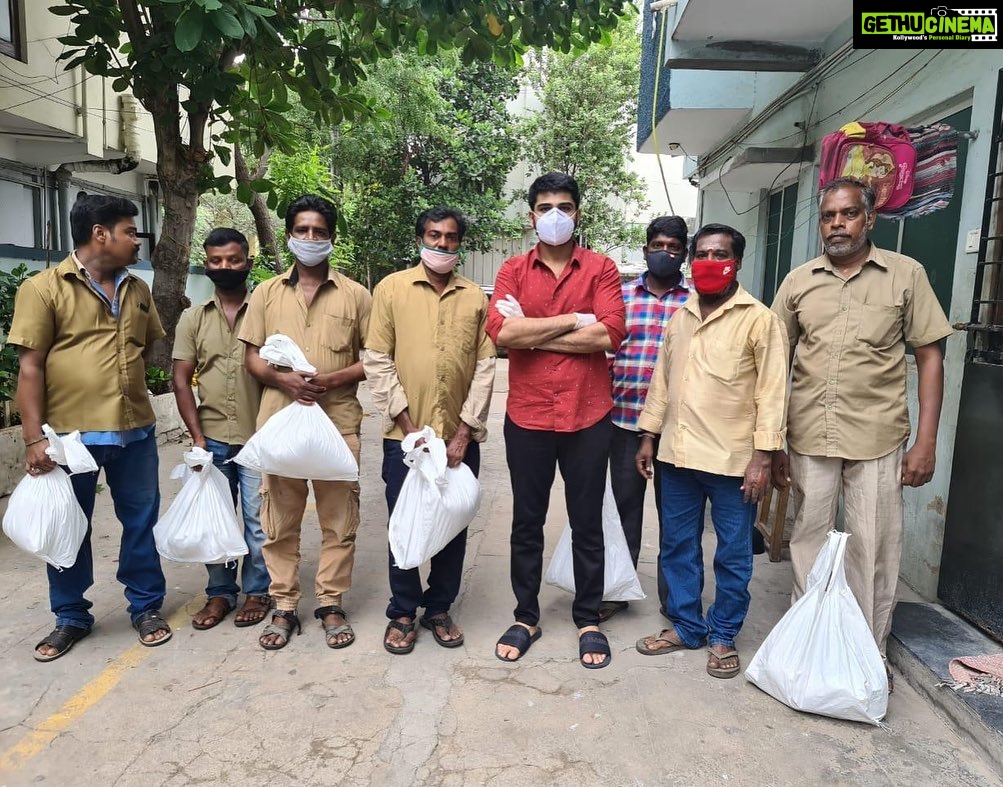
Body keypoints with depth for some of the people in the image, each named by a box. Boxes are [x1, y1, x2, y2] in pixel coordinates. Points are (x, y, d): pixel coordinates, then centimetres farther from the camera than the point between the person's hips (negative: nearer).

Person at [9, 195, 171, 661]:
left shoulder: (137, 289, 9)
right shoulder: (44, 288, -5)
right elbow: (30, 366, -8)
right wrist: (34, 438, -12)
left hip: (135, 430, 4)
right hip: (70, 431, -4)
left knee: (141, 521, 12)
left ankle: (146, 606, 28)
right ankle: (71, 617, 28)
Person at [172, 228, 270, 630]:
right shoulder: (193, 318, 6)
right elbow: (181, 380, 5)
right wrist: (197, 436, -2)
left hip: (259, 437, -2)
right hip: (212, 438, 3)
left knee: (258, 518, 6)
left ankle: (257, 591, 22)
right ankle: (220, 593, 27)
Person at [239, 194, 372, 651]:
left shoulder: (355, 295, 6)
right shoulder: (266, 293, 12)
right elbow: (252, 358, 10)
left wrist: (334, 379, -12)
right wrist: (284, 379, -11)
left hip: (338, 421, -1)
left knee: (338, 518, 4)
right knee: (279, 519, 6)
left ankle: (330, 604, 19)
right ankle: (283, 607, 20)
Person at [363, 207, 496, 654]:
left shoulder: (475, 297, 5)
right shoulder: (391, 289, 1)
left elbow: (485, 368, 2)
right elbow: (377, 362, -4)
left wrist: (464, 432, -6)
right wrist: (409, 426, -9)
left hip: (460, 437, 2)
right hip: (405, 435, -2)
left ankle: (439, 608, 29)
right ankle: (402, 612, 25)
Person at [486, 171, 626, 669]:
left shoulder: (601, 269, 2)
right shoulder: (513, 271, 5)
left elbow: (610, 334, -14)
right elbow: (501, 331, -13)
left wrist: (533, 333, -11)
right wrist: (574, 320, -13)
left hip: (587, 417, -1)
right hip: (527, 417, 1)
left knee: (587, 524, 11)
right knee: (527, 522, 13)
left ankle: (588, 619, 29)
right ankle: (525, 617, 30)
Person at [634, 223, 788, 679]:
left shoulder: (759, 319, -6)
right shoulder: (679, 317, 11)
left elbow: (772, 391, -9)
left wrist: (762, 456, -14)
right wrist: (649, 436, 13)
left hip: (733, 460, -5)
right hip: (677, 454, 5)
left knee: (733, 555, 8)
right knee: (677, 548, 14)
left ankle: (723, 636, 26)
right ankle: (686, 626, 30)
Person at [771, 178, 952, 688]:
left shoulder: (906, 275, 1)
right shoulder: (798, 281, 6)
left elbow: (929, 357, 2)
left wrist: (926, 443, -5)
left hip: (878, 439, -2)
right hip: (808, 438, 2)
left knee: (873, 551, 5)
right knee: (808, 543, 13)